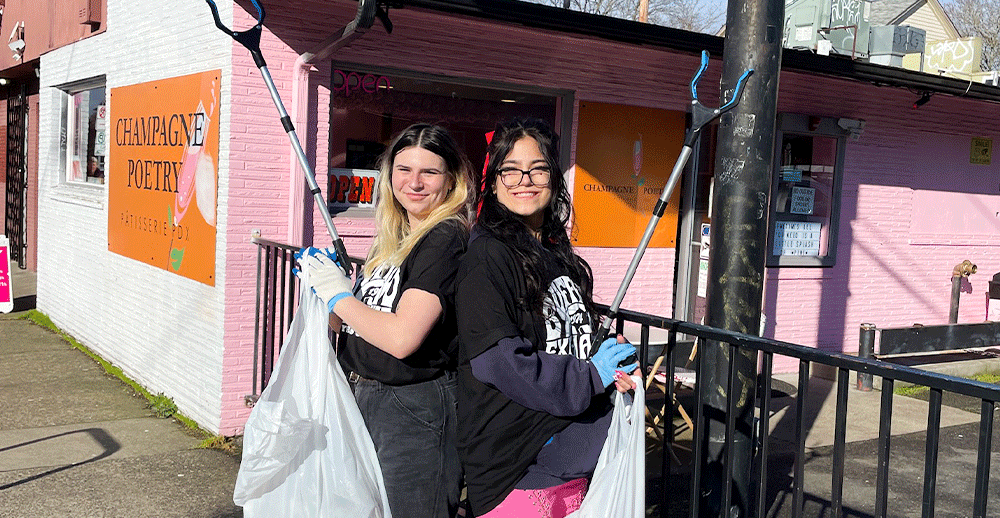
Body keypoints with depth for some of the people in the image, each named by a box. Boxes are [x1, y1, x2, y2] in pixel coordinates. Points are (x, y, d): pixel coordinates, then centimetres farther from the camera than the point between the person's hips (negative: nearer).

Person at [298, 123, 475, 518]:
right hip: (363, 398, 9)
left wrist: (339, 295, -13)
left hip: (414, 410, -9)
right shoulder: (395, 238, 11)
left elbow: (401, 337, -25)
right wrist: (323, 281, 2)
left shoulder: (447, 238, -16)